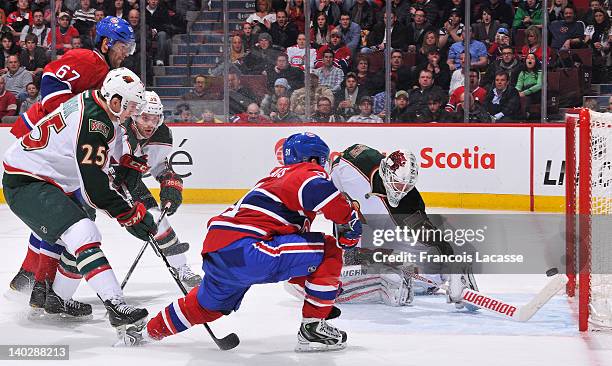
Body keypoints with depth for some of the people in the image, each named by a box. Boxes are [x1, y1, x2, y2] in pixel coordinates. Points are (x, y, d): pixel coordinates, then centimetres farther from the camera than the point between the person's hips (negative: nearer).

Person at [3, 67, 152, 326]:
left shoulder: (89, 100, 5)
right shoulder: (95, 123, -25)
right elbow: (94, 186, -26)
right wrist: (131, 216, -20)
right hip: (25, 185, -11)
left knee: (83, 240, 17)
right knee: (83, 235, -25)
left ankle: (54, 298, 35)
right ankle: (115, 305, -33)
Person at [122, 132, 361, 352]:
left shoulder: (277, 176, 29)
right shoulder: (308, 172, 1)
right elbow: (320, 192, -25)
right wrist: (350, 220, -13)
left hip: (217, 252, 10)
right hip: (244, 250, -10)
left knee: (208, 304, 37)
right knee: (328, 250, -6)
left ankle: (149, 331, 53)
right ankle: (312, 328, -1)